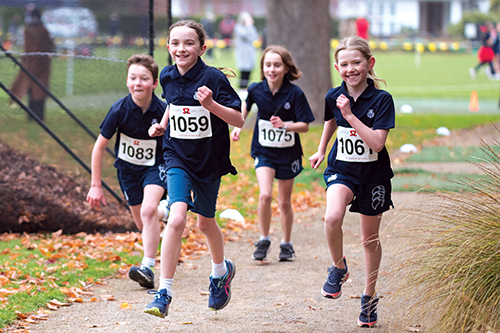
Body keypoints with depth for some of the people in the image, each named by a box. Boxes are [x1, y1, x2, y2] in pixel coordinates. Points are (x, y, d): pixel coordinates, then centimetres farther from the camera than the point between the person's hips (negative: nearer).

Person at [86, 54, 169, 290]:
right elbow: (99, 148, -10)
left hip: (155, 166, -2)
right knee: (143, 224, 11)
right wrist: (96, 186, -9)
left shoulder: (163, 111, -22)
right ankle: (165, 210, 47)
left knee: (148, 211, -27)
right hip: (127, 168, 2)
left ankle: (148, 268, -26)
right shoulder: (119, 110, -21)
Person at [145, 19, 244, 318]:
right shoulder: (168, 77, -2)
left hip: (209, 160, -1)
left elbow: (239, 120, -15)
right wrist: (162, 125, 5)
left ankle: (221, 271, 49)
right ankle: (164, 293, -17)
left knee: (205, 222, 17)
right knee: (177, 218, -20)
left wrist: (211, 105, -30)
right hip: (178, 158, 2)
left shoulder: (213, 78, -15)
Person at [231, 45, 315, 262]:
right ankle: (264, 240, 1)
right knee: (265, 195, -18)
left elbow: (305, 125, -13)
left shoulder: (295, 93, -16)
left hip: (288, 153, -1)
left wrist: (284, 125, -29)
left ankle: (286, 244, 29)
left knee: (285, 202, 10)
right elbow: (247, 105, 16)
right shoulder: (256, 90, -9)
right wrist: (238, 125, 8)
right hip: (264, 151, 1)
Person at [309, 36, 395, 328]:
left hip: (373, 174, -1)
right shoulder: (334, 97, -4)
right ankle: (339, 267, -2)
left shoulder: (382, 99, -16)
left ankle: (370, 295, 30)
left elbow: (377, 142, -24)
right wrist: (321, 150, 24)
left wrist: (350, 114, -28)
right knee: (332, 217, -29)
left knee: (370, 238, 11)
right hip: (342, 169, 1)